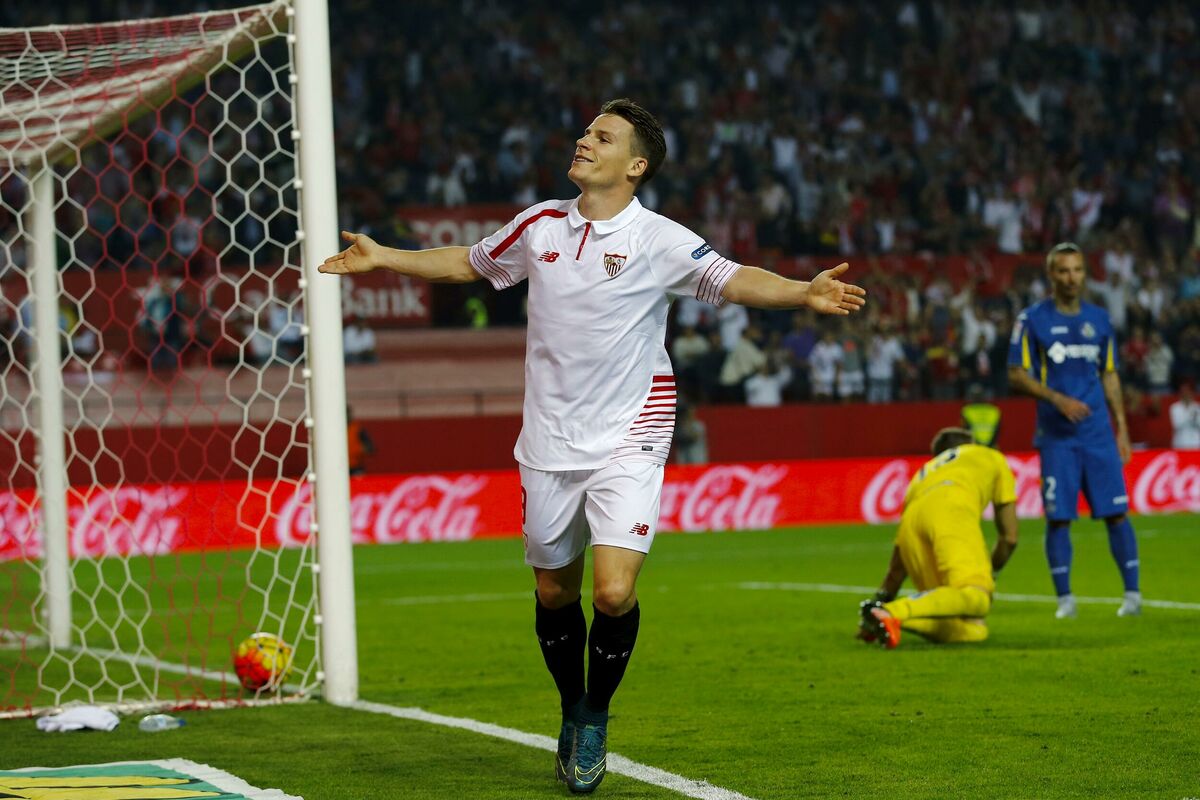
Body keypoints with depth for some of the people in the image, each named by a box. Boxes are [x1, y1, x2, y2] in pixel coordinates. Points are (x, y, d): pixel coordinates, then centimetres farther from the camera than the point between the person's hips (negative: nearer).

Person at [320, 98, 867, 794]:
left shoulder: (657, 240, -7)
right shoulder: (540, 226, 5)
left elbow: (734, 280, -15)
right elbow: (468, 264, 21)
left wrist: (805, 293, -32)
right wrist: (382, 259, 22)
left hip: (627, 444, -4)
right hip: (550, 447, 4)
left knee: (614, 592, -16)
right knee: (554, 591, 11)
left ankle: (596, 717, 9)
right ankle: (573, 708, 36)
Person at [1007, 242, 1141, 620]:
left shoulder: (1099, 319, 11)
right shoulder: (1032, 319, 0)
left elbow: (1110, 376, 16)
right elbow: (1016, 375, -2)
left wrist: (1122, 428, 11)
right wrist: (1057, 398, -15)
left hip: (1098, 433, 2)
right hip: (1056, 436, -2)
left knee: (1116, 512, -2)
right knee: (1058, 518, -2)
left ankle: (1132, 594, 5)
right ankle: (1065, 599, 7)